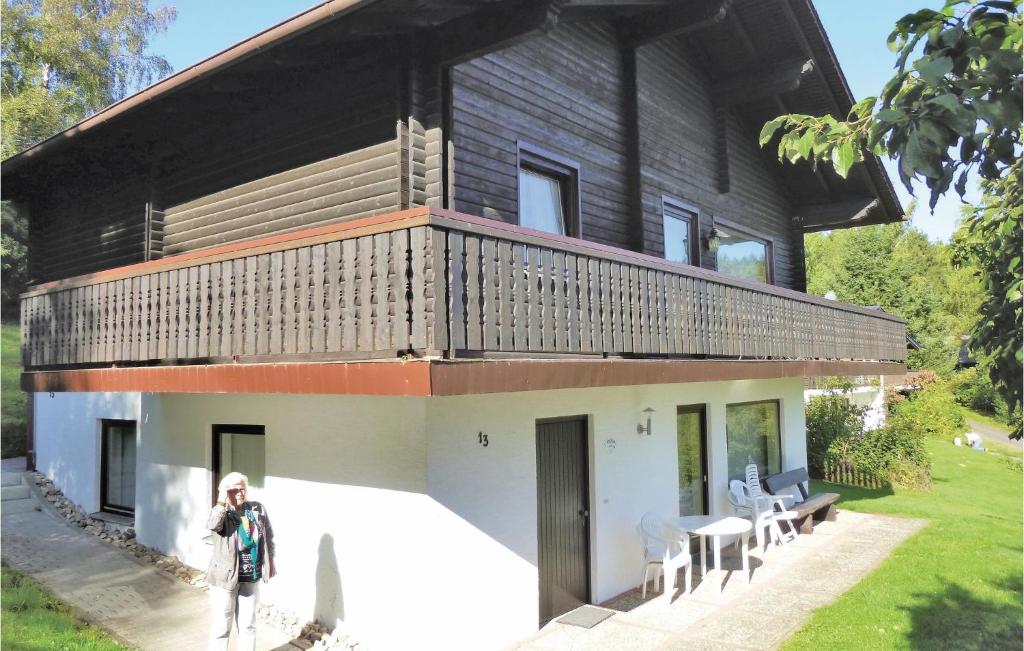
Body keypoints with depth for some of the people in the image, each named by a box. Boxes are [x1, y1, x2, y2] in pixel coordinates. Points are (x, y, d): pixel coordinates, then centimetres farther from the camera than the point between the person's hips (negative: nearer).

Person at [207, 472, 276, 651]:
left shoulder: (258, 509, 1)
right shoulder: (221, 512, -10)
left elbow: (269, 536, 11)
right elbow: (213, 525, -34)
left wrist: (271, 560, 11)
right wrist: (222, 501, -31)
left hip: (251, 578, 4)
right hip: (225, 576, -4)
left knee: (248, 624, 16)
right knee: (222, 626, 6)